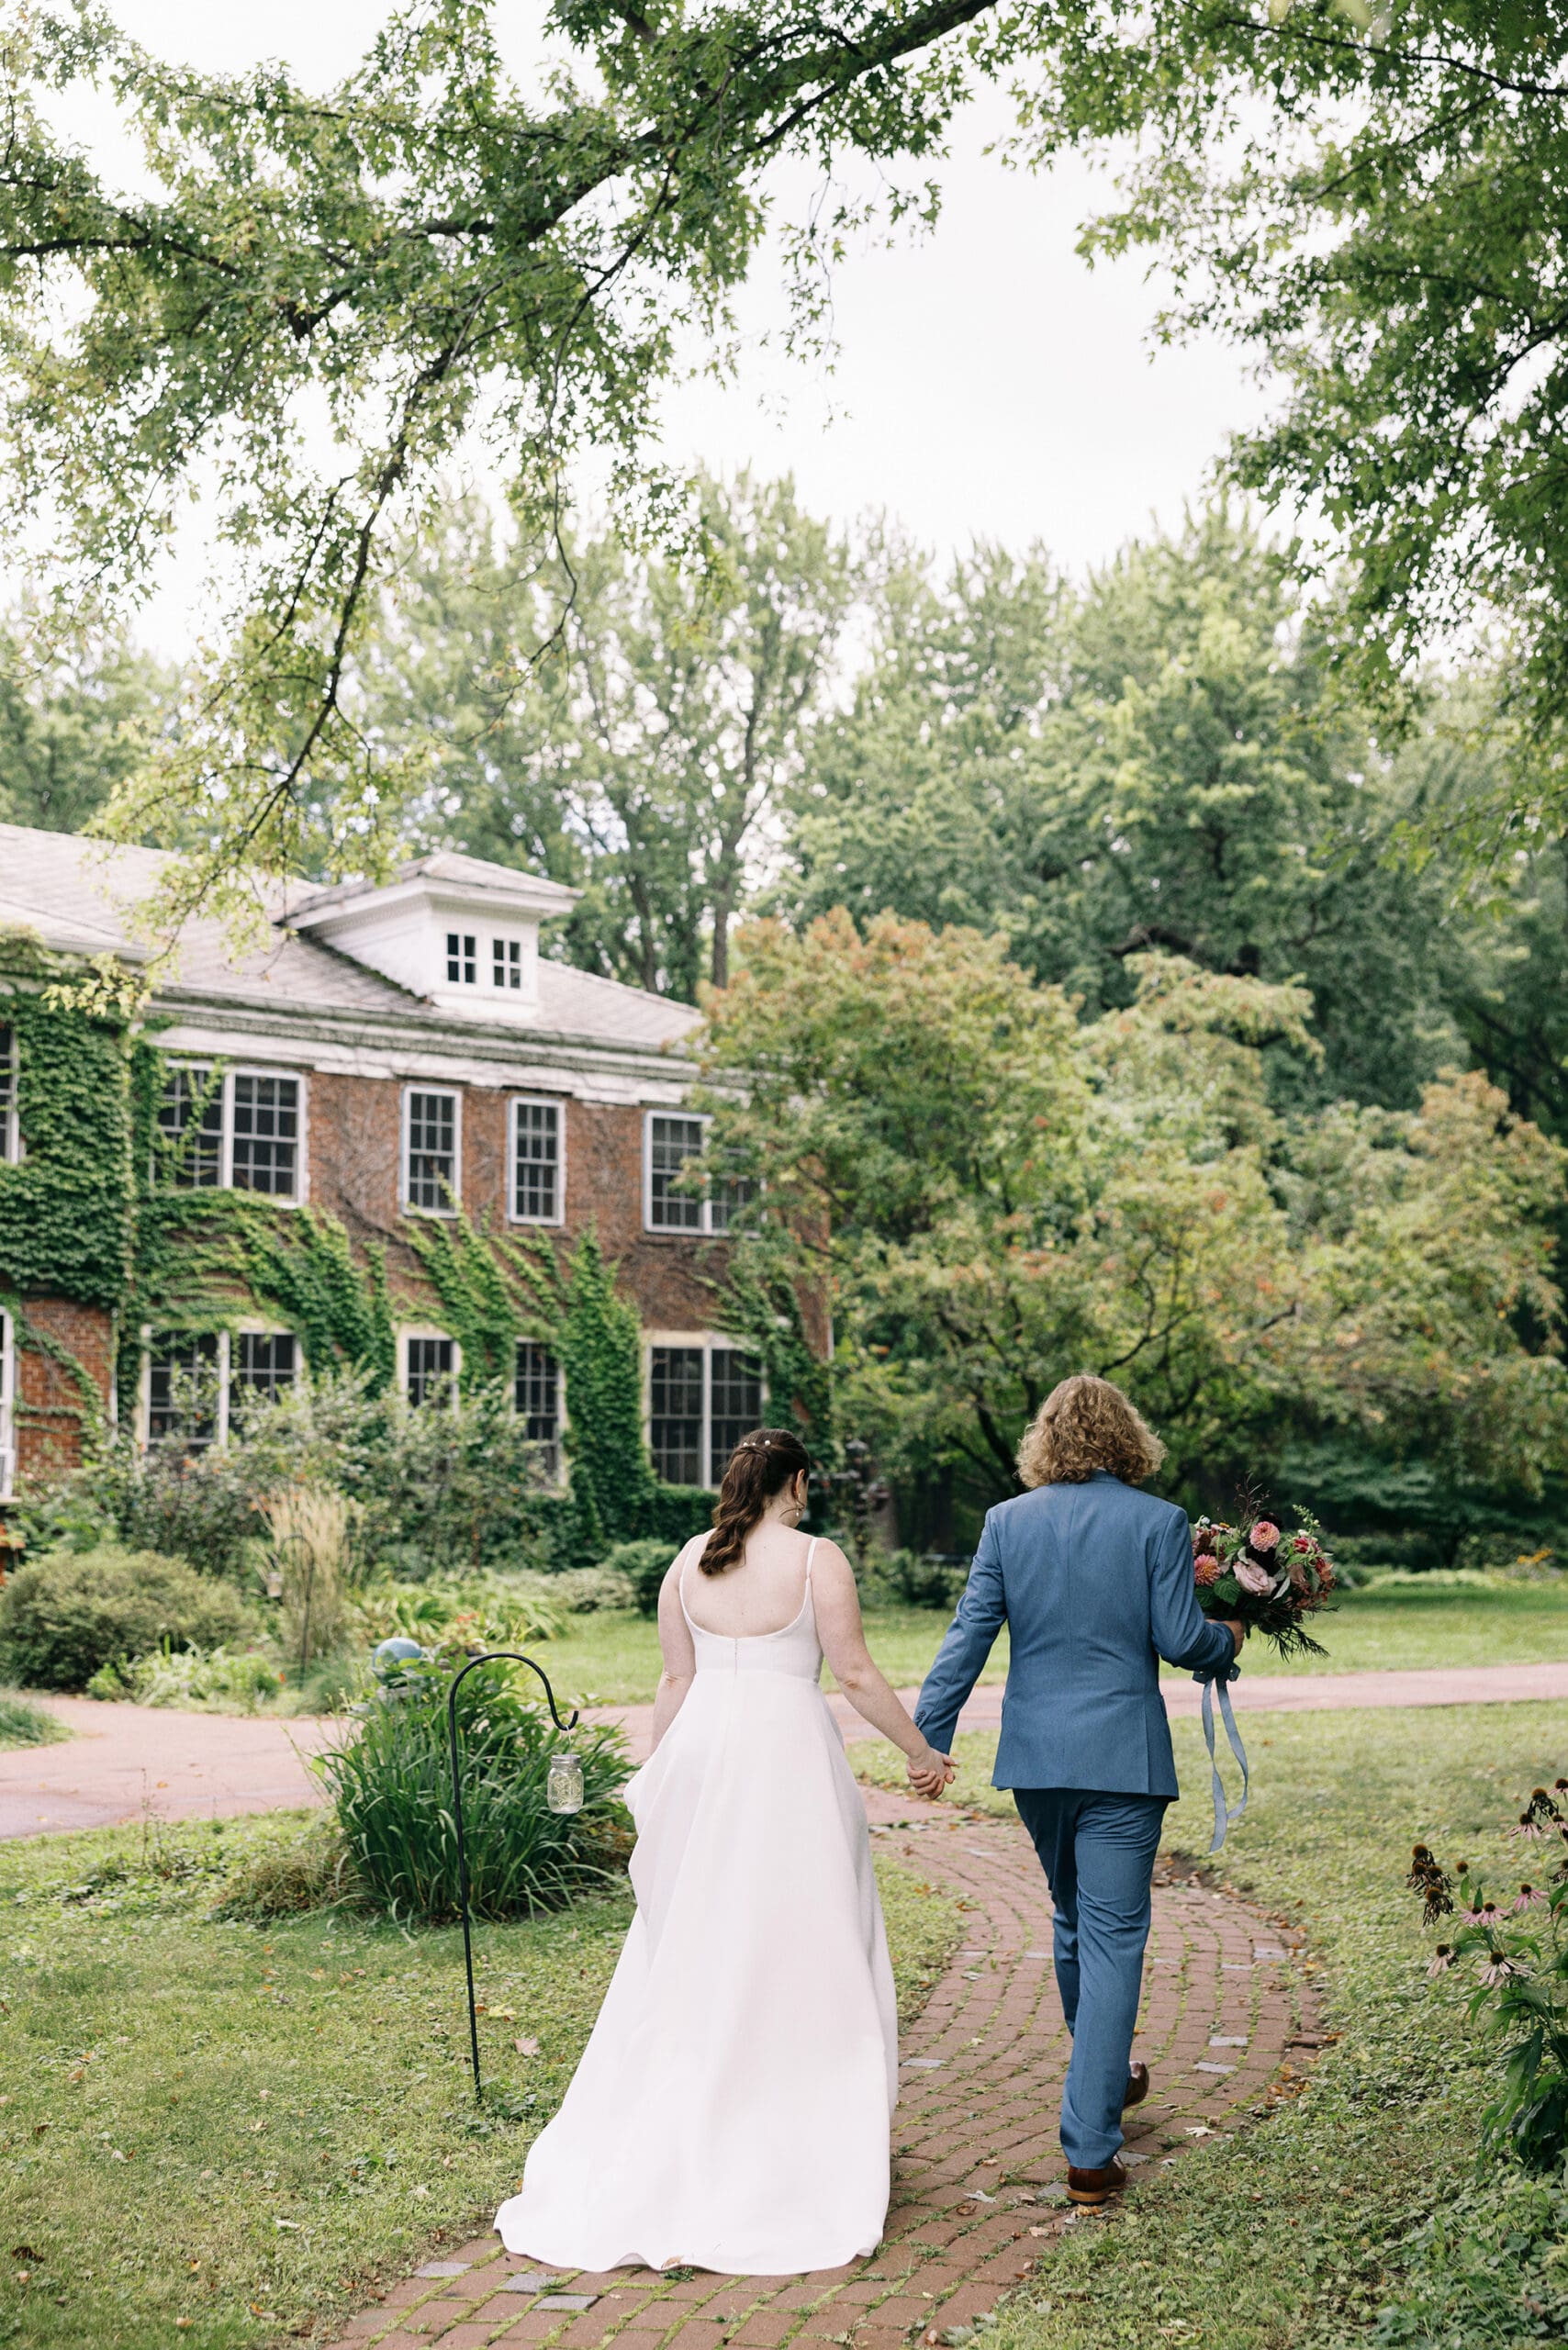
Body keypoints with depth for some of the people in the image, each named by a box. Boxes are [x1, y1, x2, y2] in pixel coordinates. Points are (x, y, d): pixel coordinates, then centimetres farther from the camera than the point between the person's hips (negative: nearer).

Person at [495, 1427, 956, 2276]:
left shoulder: (689, 1561, 5)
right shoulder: (817, 1560, -7)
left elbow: (676, 1678, 8)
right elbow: (855, 1675, -7)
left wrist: (658, 1776, 17)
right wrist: (921, 1752, 4)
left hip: (702, 1750, 5)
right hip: (788, 1756, -4)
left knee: (692, 1944, 15)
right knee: (798, 1948, 7)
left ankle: (655, 2151, 23)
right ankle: (794, 2141, 15)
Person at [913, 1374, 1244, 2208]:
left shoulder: (1007, 1521, 1)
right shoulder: (1159, 1522, -6)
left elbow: (969, 1633, -2)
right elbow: (1179, 1639, -8)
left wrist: (926, 1736, 0)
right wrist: (1229, 1641, 13)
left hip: (1034, 1756, 4)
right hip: (1122, 1757, -4)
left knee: (1074, 1919, 23)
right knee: (1112, 1937, 0)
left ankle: (1106, 2074, 45)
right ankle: (1089, 2152, -1)